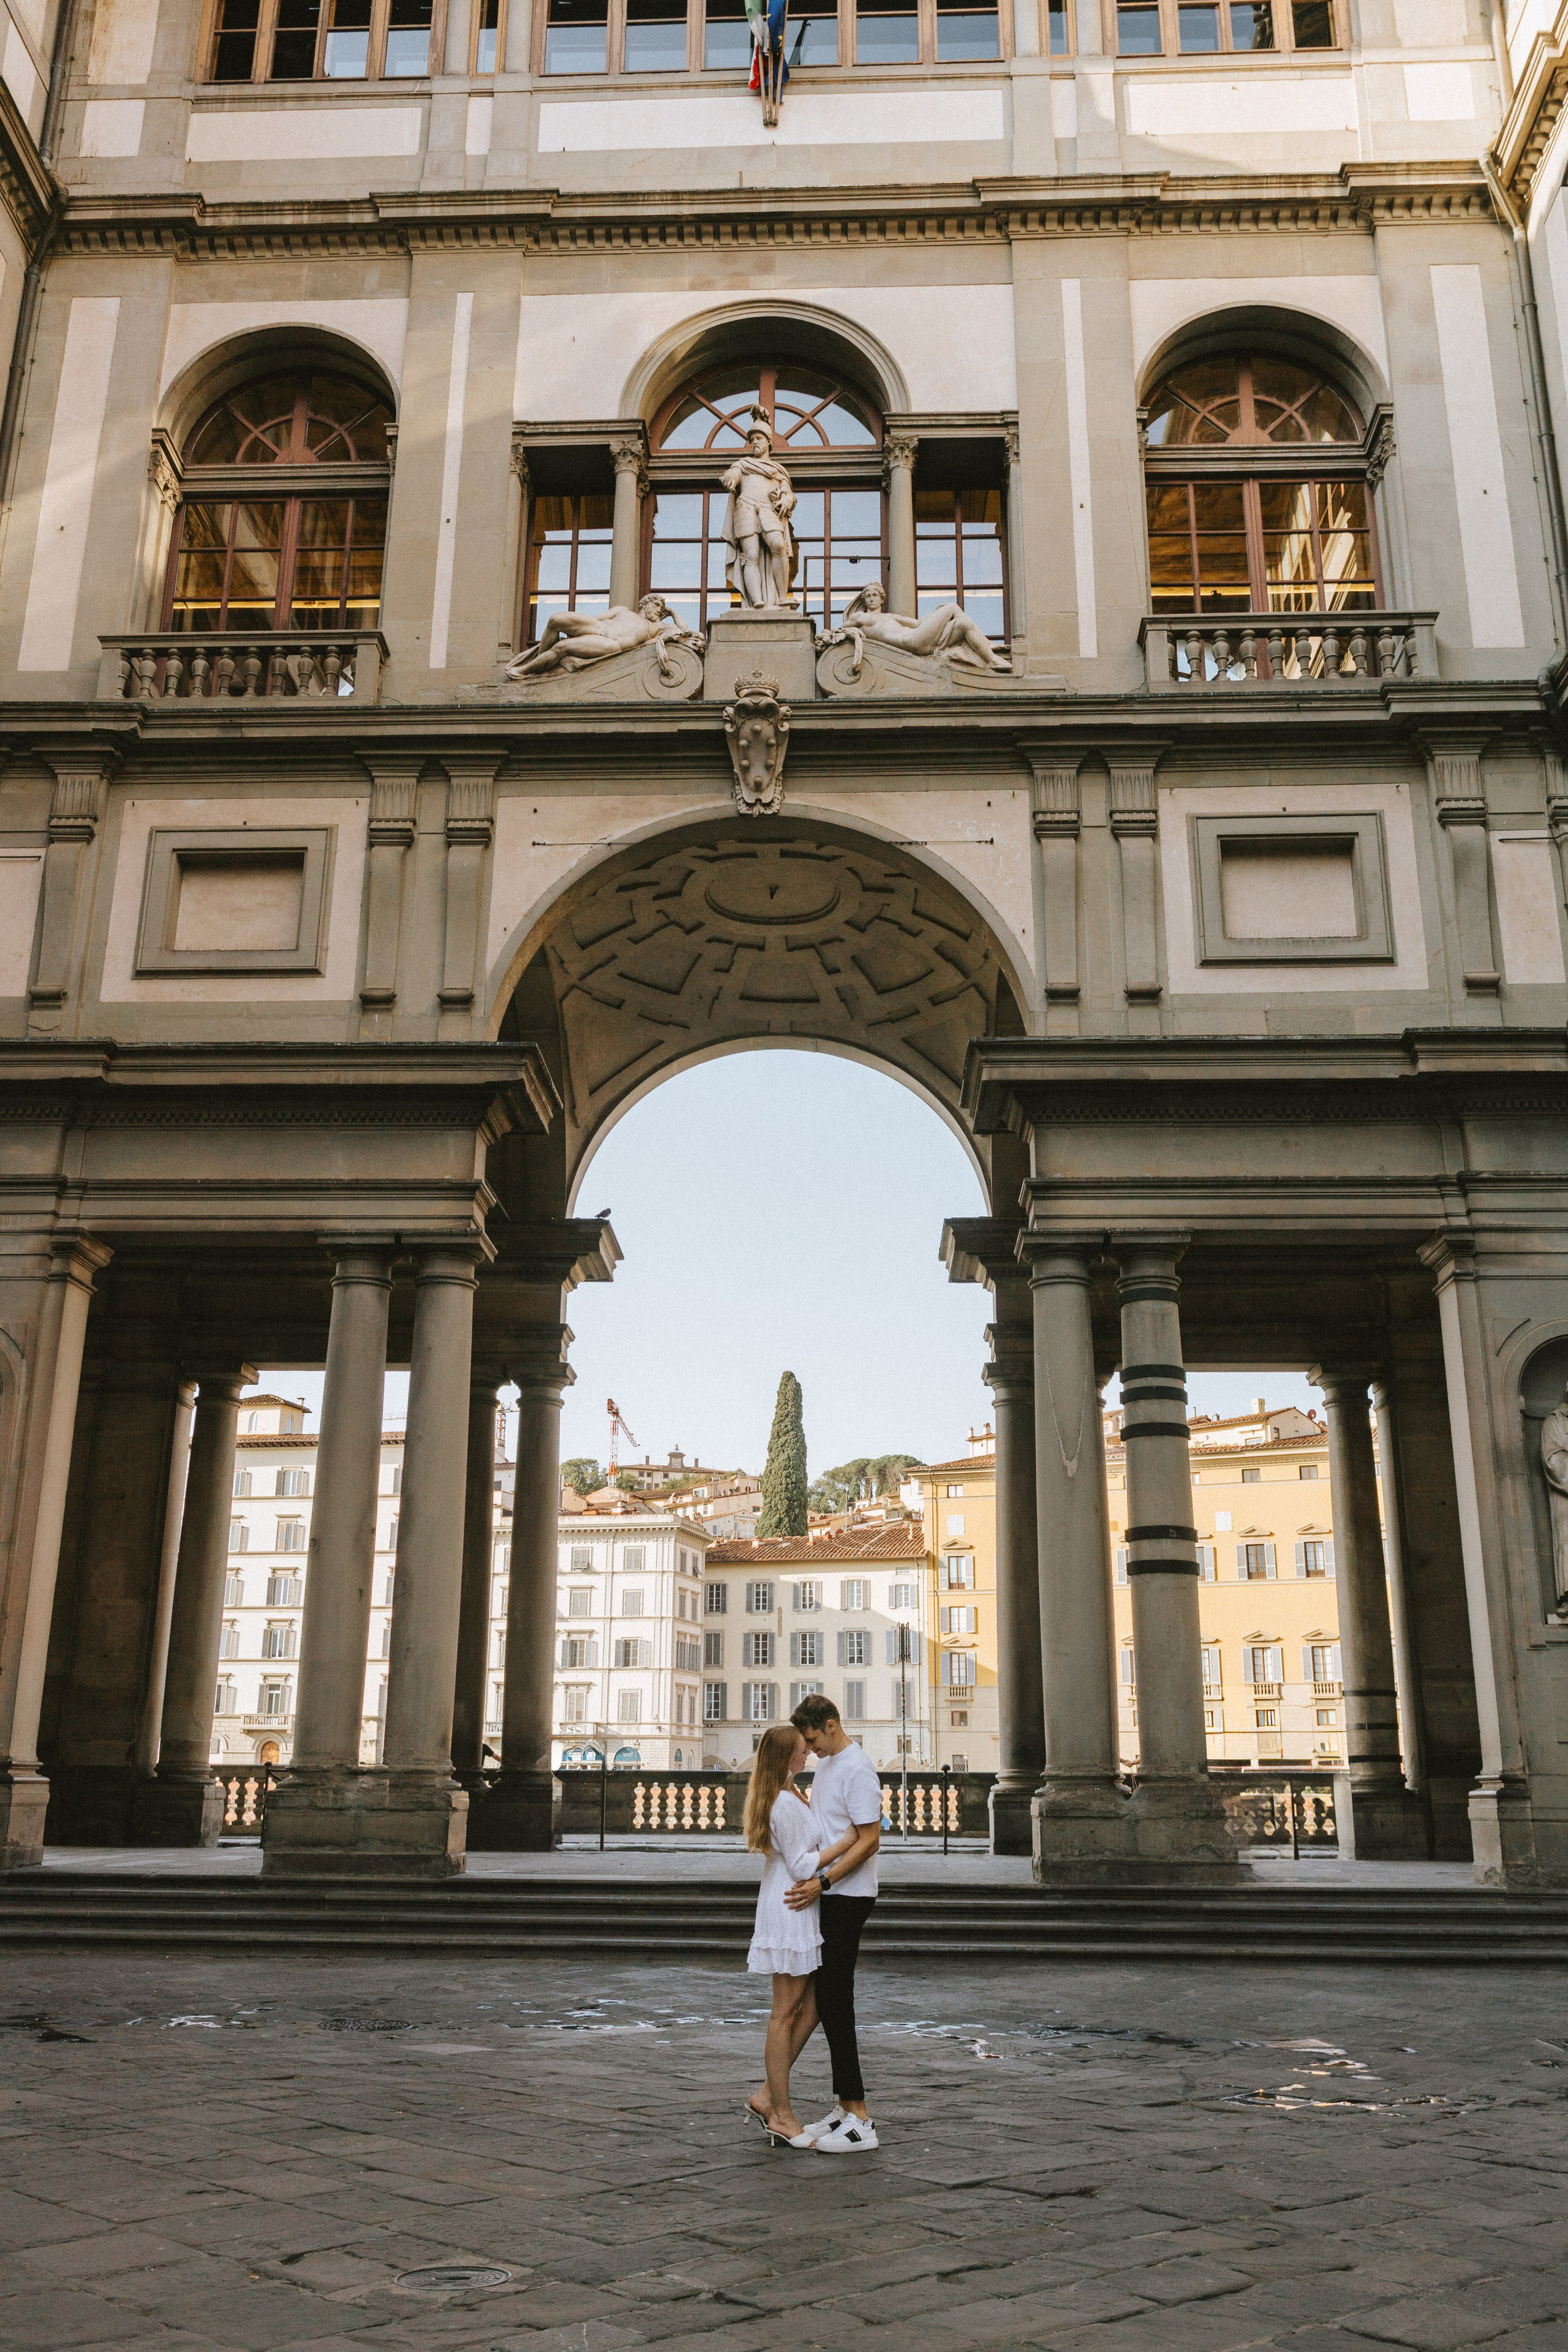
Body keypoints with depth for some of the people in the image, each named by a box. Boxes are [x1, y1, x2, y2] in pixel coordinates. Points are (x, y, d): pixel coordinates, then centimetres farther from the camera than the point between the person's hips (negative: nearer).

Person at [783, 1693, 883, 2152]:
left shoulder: (858, 1770, -16)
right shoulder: (824, 1765, 14)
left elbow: (868, 1840, -19)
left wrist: (821, 1881, -23)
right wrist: (811, 1876, 11)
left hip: (849, 1897, -10)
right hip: (825, 1896, 10)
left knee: (835, 2000, -9)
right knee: (828, 2000, 12)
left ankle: (859, 2120, -6)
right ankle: (846, 2107, 19)